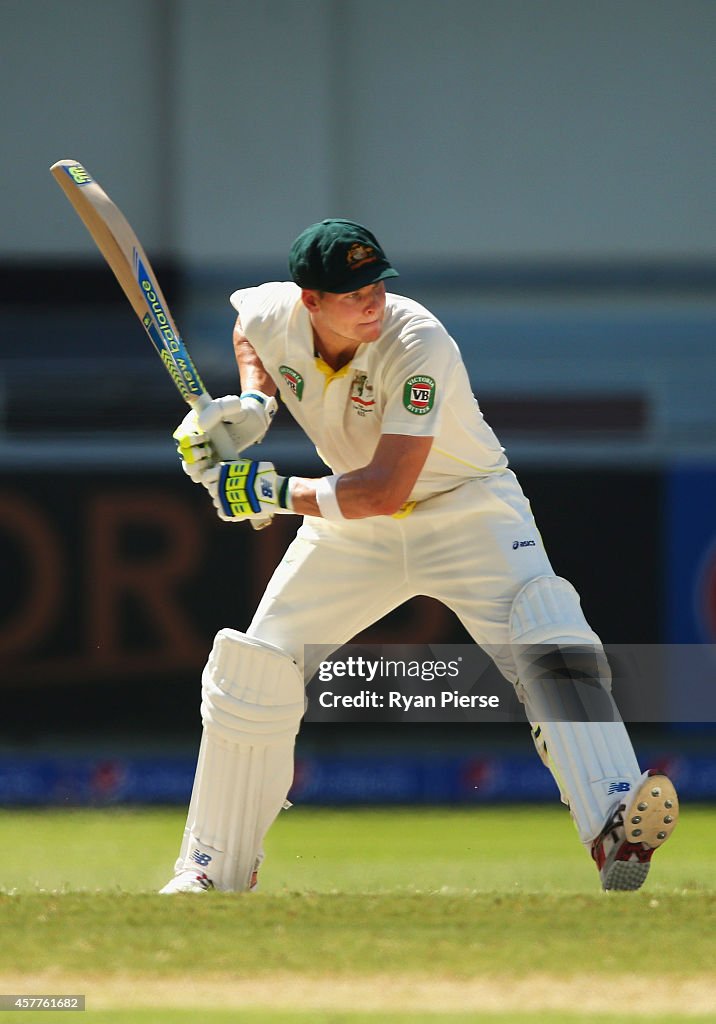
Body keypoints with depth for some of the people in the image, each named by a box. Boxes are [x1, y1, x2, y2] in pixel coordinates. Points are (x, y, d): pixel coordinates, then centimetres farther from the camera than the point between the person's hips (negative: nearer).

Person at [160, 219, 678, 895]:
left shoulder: (417, 346, -31)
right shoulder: (272, 315, -15)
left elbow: (387, 489, -35)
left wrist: (276, 495, -32)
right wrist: (254, 399, -4)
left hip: (467, 510, -5)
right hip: (353, 522, 5)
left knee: (549, 648, -29)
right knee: (252, 675, 1)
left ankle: (614, 826, -43)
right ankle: (215, 870, 17)